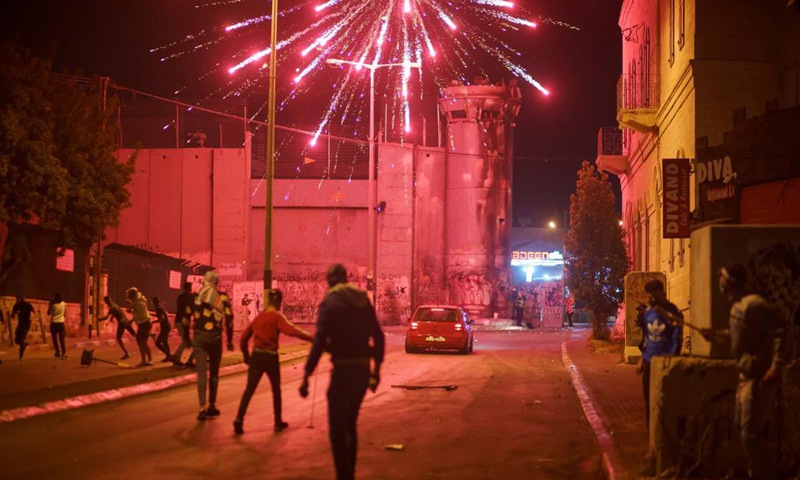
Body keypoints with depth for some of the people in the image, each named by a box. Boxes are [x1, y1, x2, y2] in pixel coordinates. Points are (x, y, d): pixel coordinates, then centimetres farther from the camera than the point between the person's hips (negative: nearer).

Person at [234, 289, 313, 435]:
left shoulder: (258, 317, 11)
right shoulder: (277, 317, -7)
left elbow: (244, 337, 14)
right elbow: (291, 330, -25)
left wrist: (246, 355, 26)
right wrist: (311, 338, -27)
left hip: (256, 356, 4)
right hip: (270, 357, -4)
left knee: (249, 389, 0)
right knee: (276, 389, 14)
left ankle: (239, 419, -17)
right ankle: (278, 422, 21)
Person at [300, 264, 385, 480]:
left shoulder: (330, 302, -9)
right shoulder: (363, 300, 10)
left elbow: (320, 342, -18)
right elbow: (378, 336, 12)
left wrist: (306, 376, -16)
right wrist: (376, 369, 21)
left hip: (343, 370, -7)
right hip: (363, 370, 7)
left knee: (337, 429, -1)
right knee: (349, 425, 20)